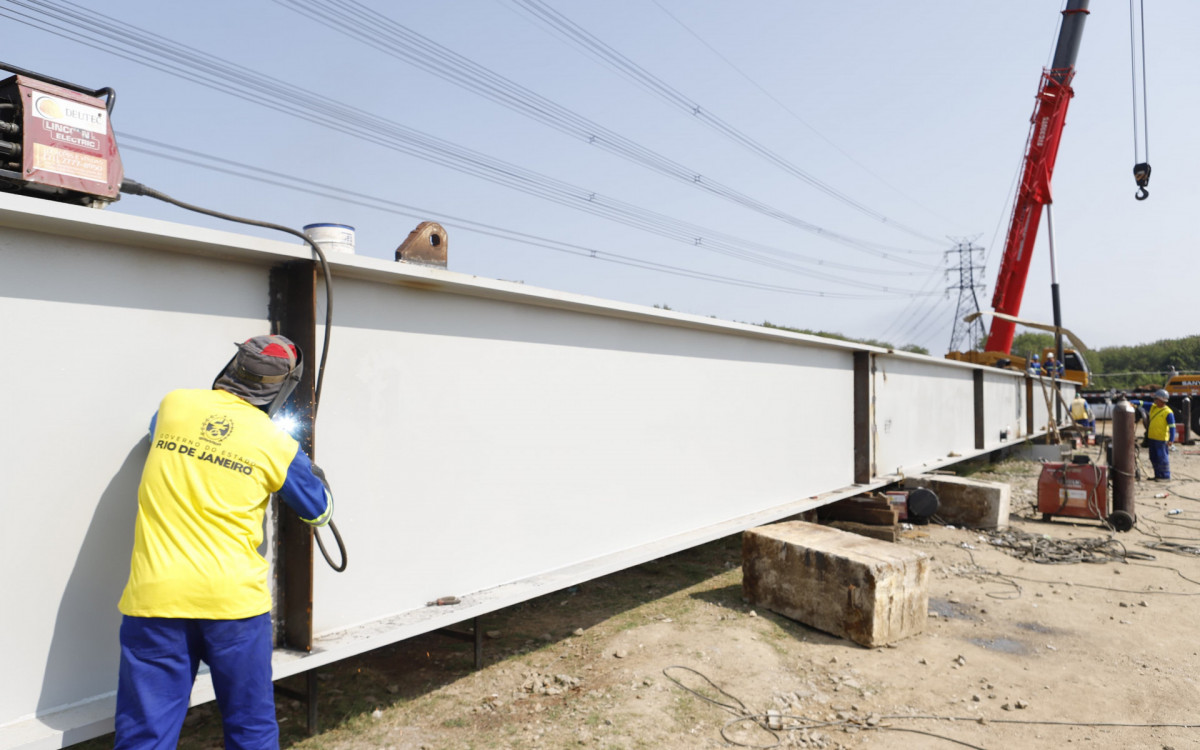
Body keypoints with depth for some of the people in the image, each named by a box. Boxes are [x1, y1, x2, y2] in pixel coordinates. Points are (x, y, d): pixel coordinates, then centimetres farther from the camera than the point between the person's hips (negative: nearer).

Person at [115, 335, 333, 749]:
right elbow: (319, 511, 10)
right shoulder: (277, 445, -4)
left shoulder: (172, 405, 3)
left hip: (155, 595, 2)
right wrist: (313, 471, 27)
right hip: (234, 599, -2)